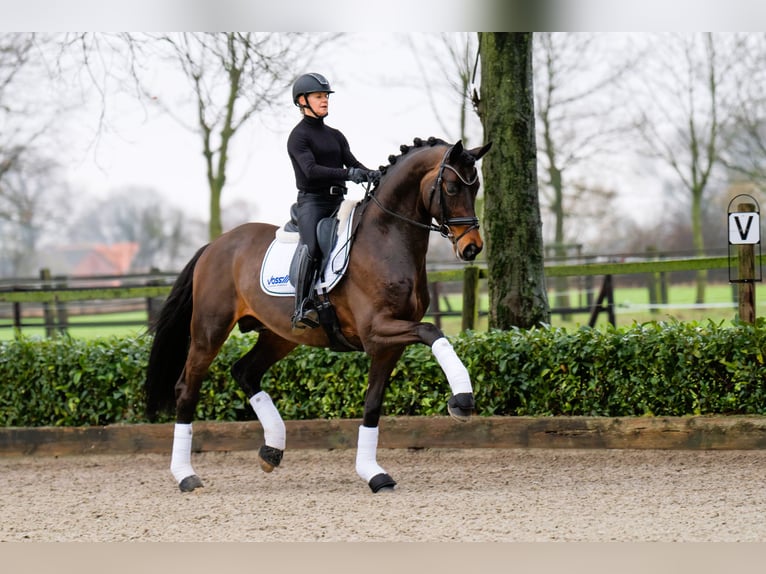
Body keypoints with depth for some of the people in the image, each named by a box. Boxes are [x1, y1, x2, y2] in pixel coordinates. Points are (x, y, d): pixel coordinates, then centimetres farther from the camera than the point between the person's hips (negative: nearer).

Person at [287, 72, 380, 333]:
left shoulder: (335, 136, 21)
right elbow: (310, 170, -17)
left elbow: (352, 162, 8)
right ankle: (303, 308, -34)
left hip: (338, 202, 7)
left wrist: (371, 174, -15)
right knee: (311, 247, -30)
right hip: (312, 201, -7)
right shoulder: (299, 136, -2)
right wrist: (349, 174, -30)